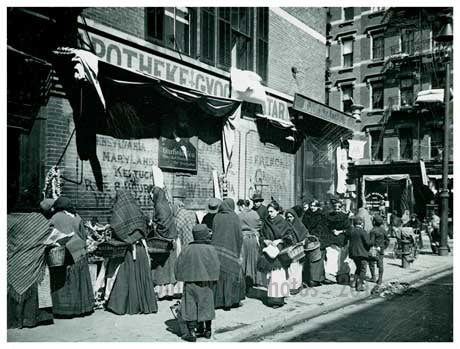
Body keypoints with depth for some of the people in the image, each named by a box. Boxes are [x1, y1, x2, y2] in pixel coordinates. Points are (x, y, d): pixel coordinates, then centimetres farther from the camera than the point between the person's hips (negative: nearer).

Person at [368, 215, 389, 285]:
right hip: (381, 250, 6)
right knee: (380, 265, 8)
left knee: (372, 263, 10)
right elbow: (387, 240, 9)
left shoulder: (373, 231, -17)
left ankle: (373, 277, 10)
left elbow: (372, 242, -20)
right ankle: (380, 280, 10)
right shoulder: (383, 230, 2)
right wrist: (384, 247, 17)